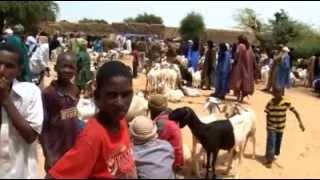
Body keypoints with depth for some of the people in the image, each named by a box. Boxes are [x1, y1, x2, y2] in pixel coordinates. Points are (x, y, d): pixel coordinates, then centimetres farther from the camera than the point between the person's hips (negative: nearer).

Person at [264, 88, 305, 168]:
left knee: (278, 143, 15)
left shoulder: (286, 102, -17)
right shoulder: (270, 103, -14)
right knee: (271, 143, -7)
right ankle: (269, 160, 4)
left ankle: (273, 154, 40)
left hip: (281, 127, 1)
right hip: (271, 127, -1)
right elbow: (268, 115, -2)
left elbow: (295, 112, -13)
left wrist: (300, 122, -22)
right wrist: (267, 126, 2)